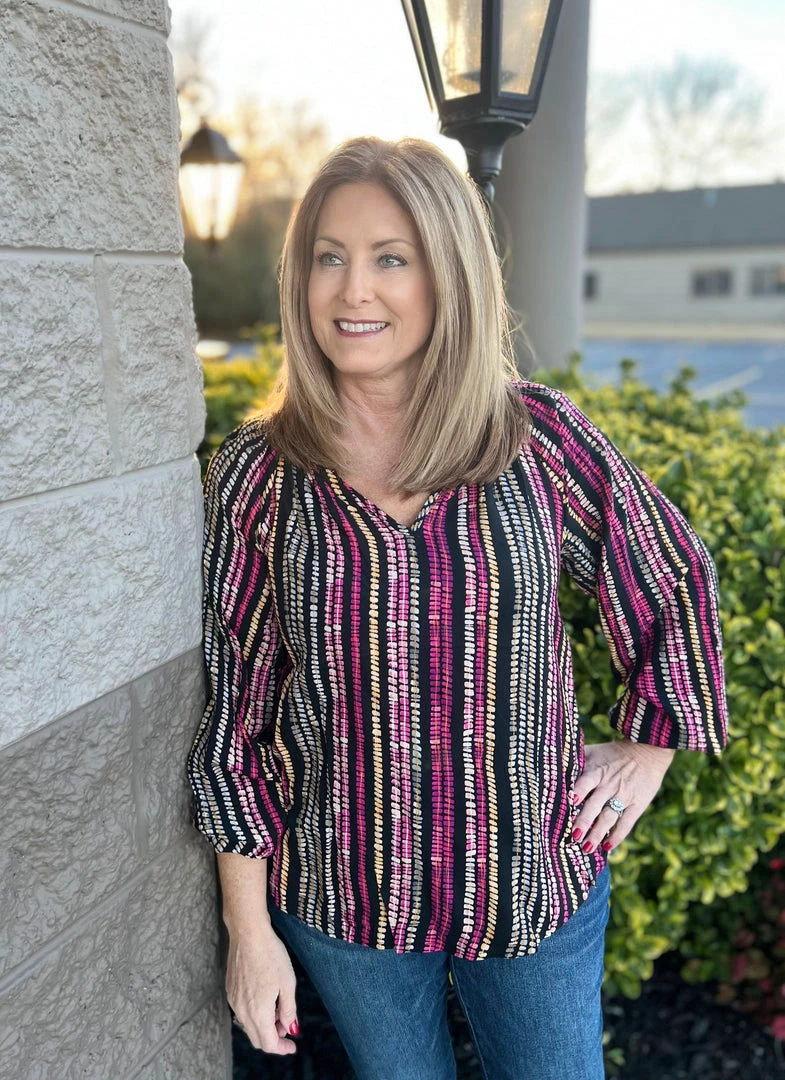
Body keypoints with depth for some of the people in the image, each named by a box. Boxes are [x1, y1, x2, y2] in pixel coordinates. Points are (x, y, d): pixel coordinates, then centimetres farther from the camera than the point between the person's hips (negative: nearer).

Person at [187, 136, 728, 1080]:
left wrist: (650, 746, 5)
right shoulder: (258, 474, -10)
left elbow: (675, 580, 6)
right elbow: (233, 710, -6)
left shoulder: (543, 438, -10)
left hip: (537, 884, 1)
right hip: (342, 897, 0)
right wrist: (249, 929, -3)